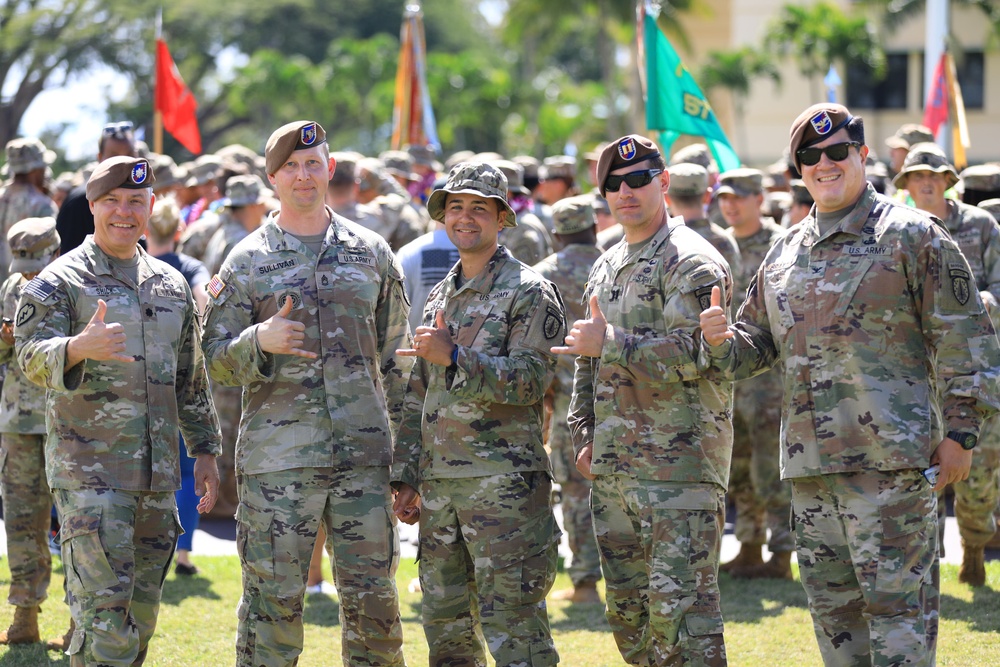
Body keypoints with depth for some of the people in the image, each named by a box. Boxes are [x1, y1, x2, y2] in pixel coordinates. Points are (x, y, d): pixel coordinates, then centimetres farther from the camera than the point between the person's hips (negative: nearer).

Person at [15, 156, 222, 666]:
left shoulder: (171, 285, 14)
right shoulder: (59, 281, -3)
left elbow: (191, 378, 21)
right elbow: (32, 357, -18)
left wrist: (204, 450, 17)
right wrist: (79, 347, -39)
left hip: (156, 470, 6)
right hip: (88, 466, -6)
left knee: (141, 613, 10)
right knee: (103, 604, -14)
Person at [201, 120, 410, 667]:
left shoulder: (371, 253, 12)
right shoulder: (247, 261, 5)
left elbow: (395, 359, 15)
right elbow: (215, 359, 3)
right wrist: (260, 341, -18)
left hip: (364, 452, 2)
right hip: (277, 453, -2)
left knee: (373, 600, 3)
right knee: (273, 600, -1)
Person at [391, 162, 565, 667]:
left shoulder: (530, 292, -4)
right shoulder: (441, 296, 18)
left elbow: (530, 380, -16)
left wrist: (453, 357, -25)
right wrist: (406, 478, 16)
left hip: (504, 485, -7)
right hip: (439, 486, 7)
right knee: (445, 626, 11)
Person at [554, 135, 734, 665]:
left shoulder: (691, 262, -8)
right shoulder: (606, 269, 19)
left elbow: (693, 354, -21)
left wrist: (610, 342, -20)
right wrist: (584, 433, 16)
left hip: (679, 466, -9)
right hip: (613, 468, 9)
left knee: (678, 601, -12)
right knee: (627, 607, 12)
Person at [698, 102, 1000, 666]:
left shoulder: (913, 236, -1)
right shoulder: (785, 254, 18)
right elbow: (757, 344, 22)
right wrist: (722, 340, -2)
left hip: (890, 456, -7)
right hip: (810, 461, 7)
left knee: (898, 604, -7)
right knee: (833, 611, 11)